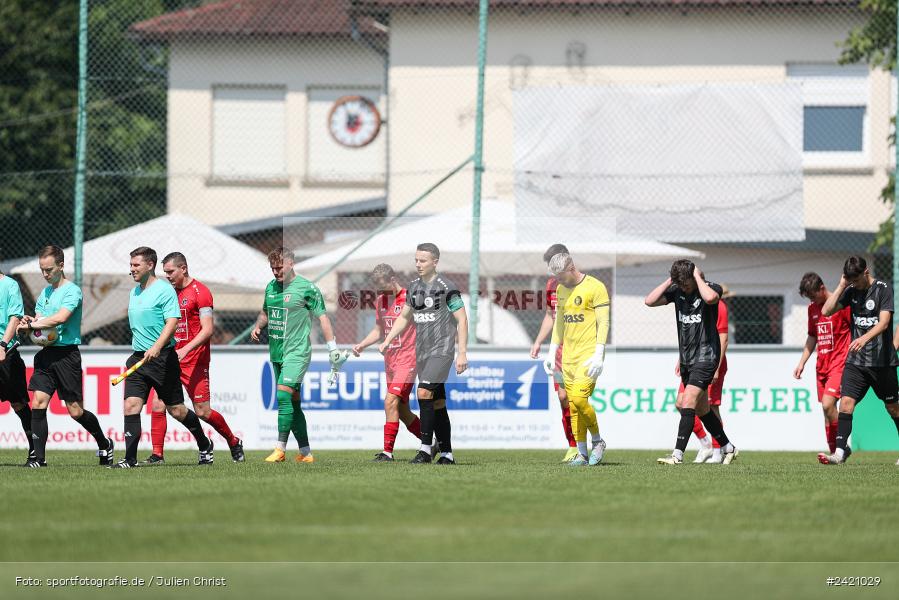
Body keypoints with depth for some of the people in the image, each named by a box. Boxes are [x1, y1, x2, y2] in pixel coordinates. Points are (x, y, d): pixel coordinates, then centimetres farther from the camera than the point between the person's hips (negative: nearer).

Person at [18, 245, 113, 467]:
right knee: (38, 403, -8)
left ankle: (104, 443, 22)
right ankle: (39, 456, -6)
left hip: (66, 354, -6)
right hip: (46, 354, 7)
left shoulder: (72, 291, -9)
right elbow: (38, 321, 17)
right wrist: (28, 324, -7)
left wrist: (31, 325, -15)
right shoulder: (44, 293, 16)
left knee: (75, 411, -1)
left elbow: (60, 318, -22)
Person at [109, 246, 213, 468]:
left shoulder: (164, 290, -9)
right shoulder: (134, 293, 15)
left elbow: (172, 322, -19)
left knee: (176, 410, 3)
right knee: (131, 405, -10)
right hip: (139, 357, 6)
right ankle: (130, 458, -10)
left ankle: (204, 446, 26)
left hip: (162, 358, -6)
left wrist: (157, 347, -32)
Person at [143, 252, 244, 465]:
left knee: (202, 412, -2)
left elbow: (208, 329, -15)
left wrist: (185, 350, -24)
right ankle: (157, 454, -4)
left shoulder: (200, 291, -8)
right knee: (158, 405, -7)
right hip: (170, 359, 7)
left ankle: (234, 442, 20)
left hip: (195, 361, -7)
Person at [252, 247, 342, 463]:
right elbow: (265, 313, 26)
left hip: (297, 352, -7)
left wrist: (333, 347, -7)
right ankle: (305, 451, 13)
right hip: (276, 354, 7)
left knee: (284, 396, -18)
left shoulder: (306, 288, -8)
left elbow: (322, 317, -5)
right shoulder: (271, 287, 11)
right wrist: (258, 327, 5)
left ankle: (281, 449, -17)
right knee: (293, 402, 9)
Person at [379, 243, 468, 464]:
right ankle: (447, 454, 12)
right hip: (422, 352, 7)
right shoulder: (414, 287, 12)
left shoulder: (446, 288, -8)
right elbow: (404, 317, 24)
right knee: (437, 403, 8)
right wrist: (387, 341, 13)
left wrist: (462, 353, -12)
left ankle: (425, 450, -17)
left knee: (424, 392, -21)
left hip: (441, 350, -7)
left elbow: (462, 319, -8)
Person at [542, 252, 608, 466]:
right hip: (569, 356, 7)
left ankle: (597, 440, 2)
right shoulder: (561, 290, 14)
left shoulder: (595, 288, -9)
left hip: (589, 355, -7)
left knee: (579, 399, -19)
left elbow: (603, 323, -12)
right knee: (573, 407, 3)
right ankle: (582, 454, 9)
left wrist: (598, 355, -18)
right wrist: (552, 353, 17)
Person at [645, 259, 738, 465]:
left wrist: (698, 277, -21)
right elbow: (650, 301, -3)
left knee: (687, 403, -18)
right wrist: (669, 281, -7)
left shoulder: (711, 288, -10)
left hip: (705, 357, -7)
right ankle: (728, 448, 28)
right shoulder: (676, 291, 6)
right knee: (702, 410, 13)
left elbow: (710, 297, -36)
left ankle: (677, 454, -23)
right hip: (687, 359, 7)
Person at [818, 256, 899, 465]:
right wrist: (841, 286, -5)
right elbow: (826, 311, 2)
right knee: (846, 402, -11)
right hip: (855, 360, 4)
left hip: (882, 360, -4)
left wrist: (865, 338, -37)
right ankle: (840, 452, -15)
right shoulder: (851, 291, 7)